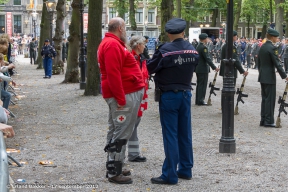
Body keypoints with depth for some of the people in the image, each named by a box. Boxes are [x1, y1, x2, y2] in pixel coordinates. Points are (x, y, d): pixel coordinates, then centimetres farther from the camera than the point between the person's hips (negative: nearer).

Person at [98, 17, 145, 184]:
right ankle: (114, 172, -3)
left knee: (118, 132, 15)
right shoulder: (112, 44, -15)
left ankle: (114, 167, 23)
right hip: (124, 95, -11)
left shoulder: (113, 43, 19)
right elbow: (113, 73, -24)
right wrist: (121, 98, -24)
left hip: (127, 93, 11)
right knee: (121, 134, -7)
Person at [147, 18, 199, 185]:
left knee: (170, 135, -3)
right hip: (186, 94, 6)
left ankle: (170, 175, 0)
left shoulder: (165, 50, -16)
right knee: (185, 133, 13)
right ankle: (186, 169, 21)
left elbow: (150, 68, -7)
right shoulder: (193, 50, 2)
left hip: (169, 95, -6)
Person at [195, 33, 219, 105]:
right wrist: (214, 67, -19)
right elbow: (207, 58, -21)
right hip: (203, 69, -9)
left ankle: (197, 100, 18)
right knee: (203, 85, -4)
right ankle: (200, 101, -3)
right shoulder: (204, 47, -17)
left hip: (198, 69, 9)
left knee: (199, 84, 14)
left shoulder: (198, 46, 11)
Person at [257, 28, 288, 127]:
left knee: (264, 98, 13)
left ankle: (263, 120, 17)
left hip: (262, 77, 8)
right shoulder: (272, 48, -16)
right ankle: (268, 121, 0)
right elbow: (277, 64, -18)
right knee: (270, 99, -3)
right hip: (269, 77, -8)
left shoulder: (262, 47, 10)